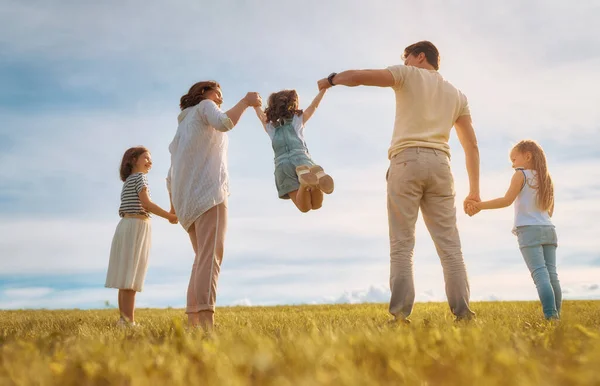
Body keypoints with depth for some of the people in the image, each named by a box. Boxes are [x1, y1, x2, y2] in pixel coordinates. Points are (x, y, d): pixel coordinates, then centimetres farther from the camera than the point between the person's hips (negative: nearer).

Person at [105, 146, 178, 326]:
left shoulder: (127, 182, 24)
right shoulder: (139, 176, -2)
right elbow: (146, 203, -13)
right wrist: (170, 216, -11)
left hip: (124, 225, 9)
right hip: (137, 225, -9)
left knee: (125, 276, 6)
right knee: (131, 276, -12)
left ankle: (124, 319, 7)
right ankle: (129, 321, -14)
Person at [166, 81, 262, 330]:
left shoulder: (182, 127, 32)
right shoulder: (204, 106, 12)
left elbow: (171, 175, 26)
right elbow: (225, 123, -13)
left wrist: (174, 205, 30)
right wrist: (246, 102, -3)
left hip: (187, 198, 8)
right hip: (207, 190, -8)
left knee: (202, 258, 8)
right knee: (211, 255, -19)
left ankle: (193, 321, -3)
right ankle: (206, 322, -32)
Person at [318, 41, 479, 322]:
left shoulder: (408, 75, 13)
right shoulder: (457, 95, 25)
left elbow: (357, 76, 3)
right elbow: (472, 145, 20)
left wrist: (332, 79, 23)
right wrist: (474, 190, 21)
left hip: (406, 161, -3)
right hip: (439, 165, 4)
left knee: (402, 244, -5)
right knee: (449, 245, 1)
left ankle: (400, 314, -12)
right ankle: (463, 313, -7)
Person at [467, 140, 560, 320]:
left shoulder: (521, 175, -1)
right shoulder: (546, 178, 19)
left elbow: (507, 200, -13)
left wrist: (480, 205, -12)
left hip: (529, 230, -6)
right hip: (548, 229, 7)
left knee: (540, 274, -12)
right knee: (552, 274, 4)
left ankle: (551, 316, -19)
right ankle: (556, 314, 4)